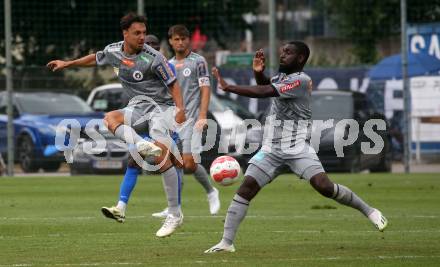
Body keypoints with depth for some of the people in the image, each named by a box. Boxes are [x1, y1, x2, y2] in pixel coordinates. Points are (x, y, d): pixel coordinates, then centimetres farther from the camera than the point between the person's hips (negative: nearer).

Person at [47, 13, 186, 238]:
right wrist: (67, 64, 33)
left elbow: (173, 84, -8)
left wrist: (180, 109, -23)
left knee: (162, 158, -19)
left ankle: (175, 214, -12)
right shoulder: (113, 51, 1)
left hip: (161, 107, -6)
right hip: (138, 107, 6)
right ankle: (141, 146, -48)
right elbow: (95, 58, 24)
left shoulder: (153, 58, -15)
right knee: (111, 118, -25)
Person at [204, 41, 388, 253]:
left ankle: (368, 211, 2)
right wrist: (258, 72, 8)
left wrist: (228, 87, -24)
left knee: (324, 186, -19)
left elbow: (265, 92, -25)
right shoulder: (282, 76, 11)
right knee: (246, 188, -6)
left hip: (297, 147, -7)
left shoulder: (300, 80, -16)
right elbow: (265, 85, 32)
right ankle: (227, 242, -6)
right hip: (272, 147, 7)